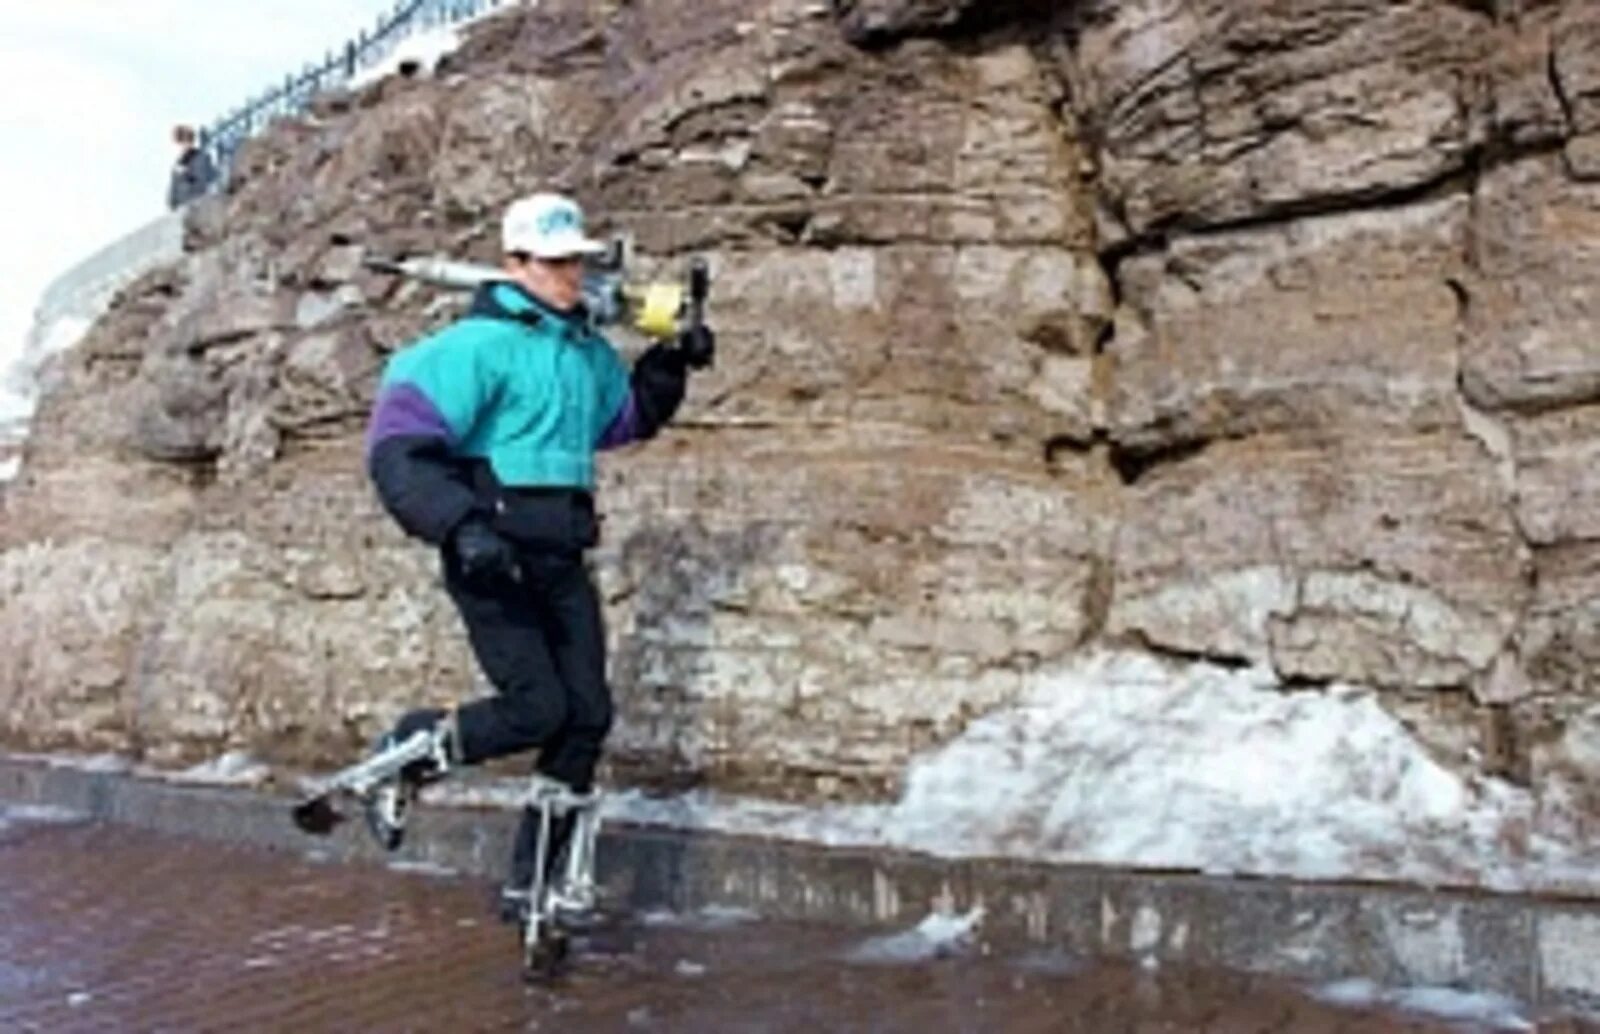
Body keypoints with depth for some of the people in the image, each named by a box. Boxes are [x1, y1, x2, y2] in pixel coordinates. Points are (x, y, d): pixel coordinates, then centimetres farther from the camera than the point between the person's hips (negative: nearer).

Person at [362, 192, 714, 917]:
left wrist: (671, 366, 15)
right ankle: (408, 753, 14)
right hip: (492, 556, -7)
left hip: (560, 558, 7)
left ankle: (533, 880, 15)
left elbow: (625, 418, 32)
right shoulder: (480, 344, -11)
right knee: (537, 707, -14)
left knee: (588, 715, 2)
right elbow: (399, 442, -16)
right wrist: (459, 526, -27)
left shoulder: (589, 351, 13)